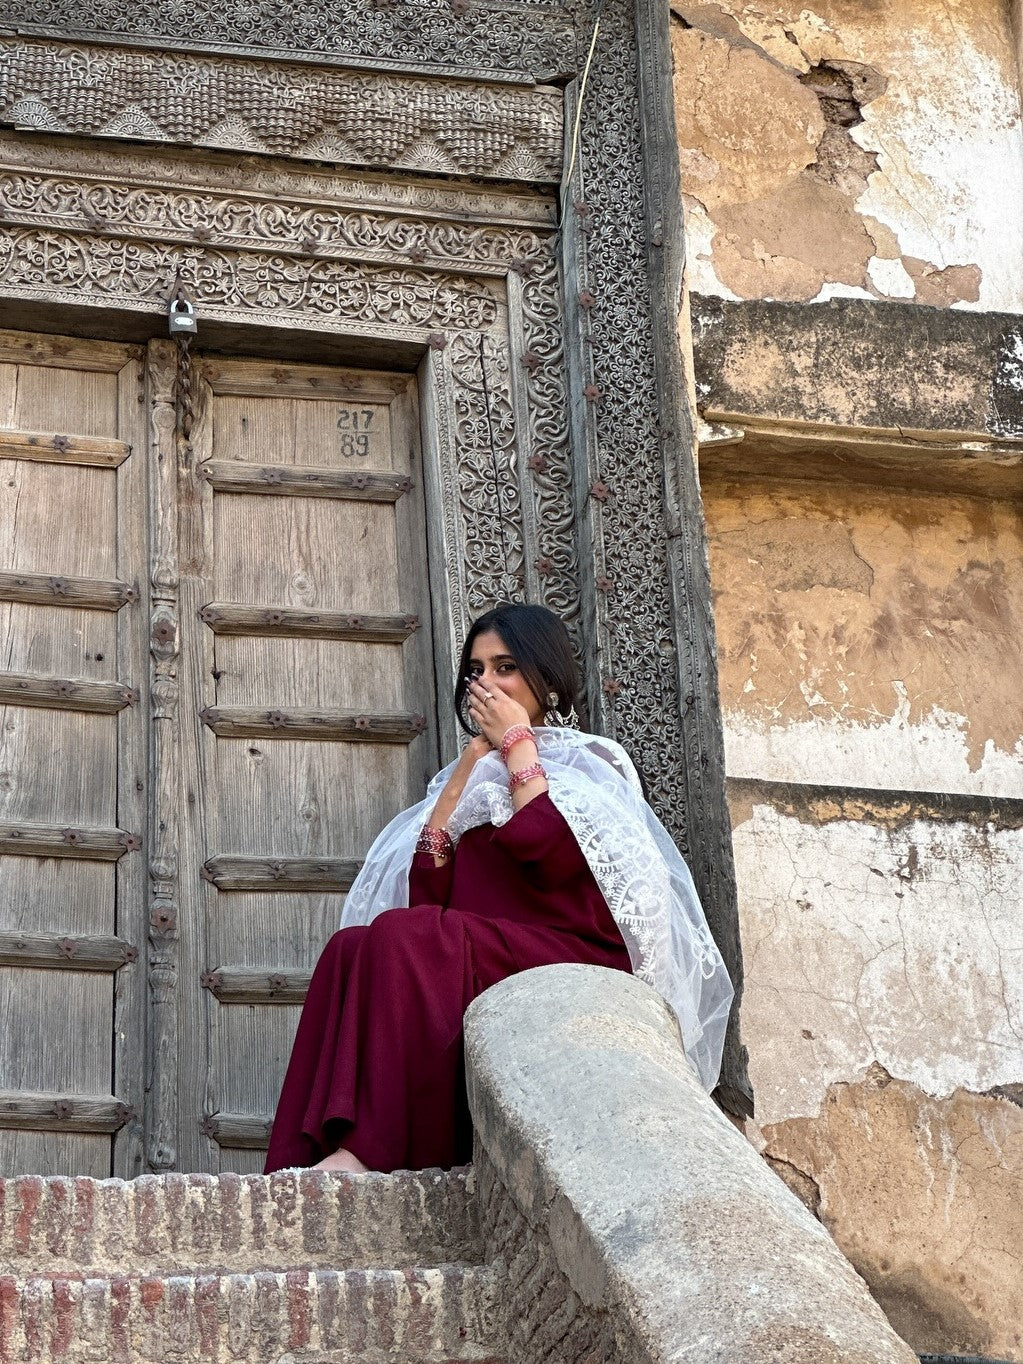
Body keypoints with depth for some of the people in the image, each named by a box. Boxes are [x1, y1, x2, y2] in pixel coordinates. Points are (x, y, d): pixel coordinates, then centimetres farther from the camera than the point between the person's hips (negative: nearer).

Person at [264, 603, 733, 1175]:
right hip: (475, 953, 5)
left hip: (571, 961, -5)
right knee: (351, 947, -24)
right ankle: (319, 1155, -37)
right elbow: (426, 891, 9)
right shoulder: (474, 776, 27)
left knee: (401, 939, -29)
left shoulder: (590, 763, 12)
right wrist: (472, 760, 9)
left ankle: (364, 1147, -39)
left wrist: (516, 743, 0)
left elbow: (553, 855, -12)